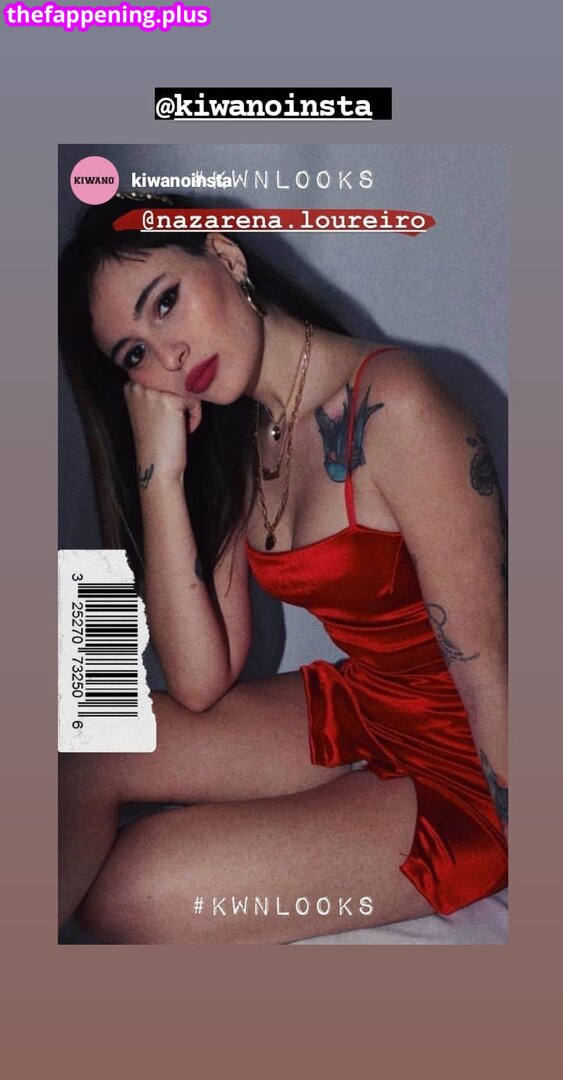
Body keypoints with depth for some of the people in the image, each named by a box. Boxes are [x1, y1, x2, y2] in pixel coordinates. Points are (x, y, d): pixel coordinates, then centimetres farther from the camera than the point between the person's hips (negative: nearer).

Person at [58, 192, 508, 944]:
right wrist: (160, 473, -15)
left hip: (463, 768, -7)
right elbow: (200, 684, -8)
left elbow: (489, 679, -21)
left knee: (133, 896, -19)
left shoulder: (392, 406, -23)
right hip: (358, 707, 7)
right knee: (82, 764, -2)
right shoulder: (228, 441, 0)